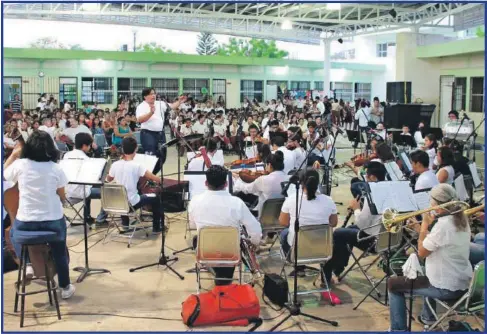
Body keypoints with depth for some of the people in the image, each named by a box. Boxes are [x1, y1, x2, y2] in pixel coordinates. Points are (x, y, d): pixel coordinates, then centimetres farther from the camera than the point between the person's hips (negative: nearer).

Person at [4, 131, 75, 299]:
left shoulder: (20, 165, -9)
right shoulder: (55, 168, -8)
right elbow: (62, 197, 1)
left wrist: (13, 154, 19)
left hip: (25, 222, 0)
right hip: (53, 221, 0)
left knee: (14, 233, 36)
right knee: (60, 250, 27)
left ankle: (27, 264, 18)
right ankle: (65, 287, 33)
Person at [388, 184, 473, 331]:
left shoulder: (443, 224, -26)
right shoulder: (461, 220, 3)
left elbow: (421, 253, -16)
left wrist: (425, 225, -7)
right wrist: (421, 231, 9)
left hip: (447, 288, -9)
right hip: (464, 283, 9)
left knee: (393, 284, 4)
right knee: (426, 275, 39)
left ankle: (398, 328, 9)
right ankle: (428, 317, 48)